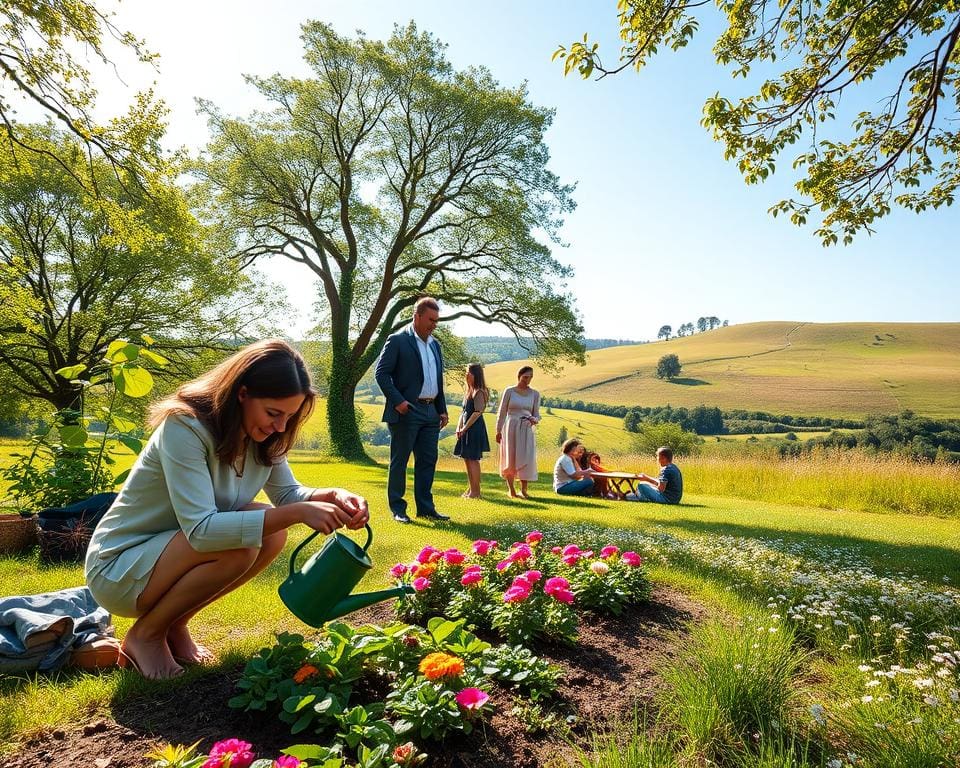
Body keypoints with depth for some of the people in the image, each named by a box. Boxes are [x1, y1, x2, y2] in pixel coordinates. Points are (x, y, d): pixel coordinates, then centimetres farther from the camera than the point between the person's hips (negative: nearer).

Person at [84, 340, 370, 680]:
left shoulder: (261, 438, -6)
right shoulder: (185, 428, -28)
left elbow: (289, 493, 1)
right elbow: (201, 530, -35)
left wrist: (334, 496, -21)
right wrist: (298, 513, -39)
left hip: (168, 555, 7)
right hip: (117, 569, -7)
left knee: (272, 534, -13)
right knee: (239, 548, -28)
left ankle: (175, 625, 5)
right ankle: (145, 634, -4)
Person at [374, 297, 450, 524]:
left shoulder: (434, 344, 16)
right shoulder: (397, 340, -5)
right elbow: (381, 373, -10)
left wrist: (442, 409, 14)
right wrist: (398, 401, -17)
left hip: (430, 411, 7)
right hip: (406, 411, -7)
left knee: (428, 461, 9)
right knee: (399, 461, 2)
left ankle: (425, 507, 18)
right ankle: (397, 509, 10)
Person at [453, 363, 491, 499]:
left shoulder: (479, 392, -12)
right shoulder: (469, 391, 16)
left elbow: (477, 412, -17)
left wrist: (465, 428, -14)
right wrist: (459, 428, 8)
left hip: (475, 429, -9)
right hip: (466, 430, 9)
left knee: (473, 459, -6)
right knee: (466, 459, 12)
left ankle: (476, 492, 0)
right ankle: (471, 490, 21)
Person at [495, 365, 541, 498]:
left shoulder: (535, 394, 5)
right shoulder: (509, 391, -1)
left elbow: (537, 415, 9)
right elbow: (502, 412, 2)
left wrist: (534, 420, -15)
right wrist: (498, 430, -2)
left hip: (526, 429, 1)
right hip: (510, 427, -1)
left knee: (526, 459, -5)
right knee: (510, 458, 4)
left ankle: (523, 490, 5)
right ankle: (511, 489, 15)